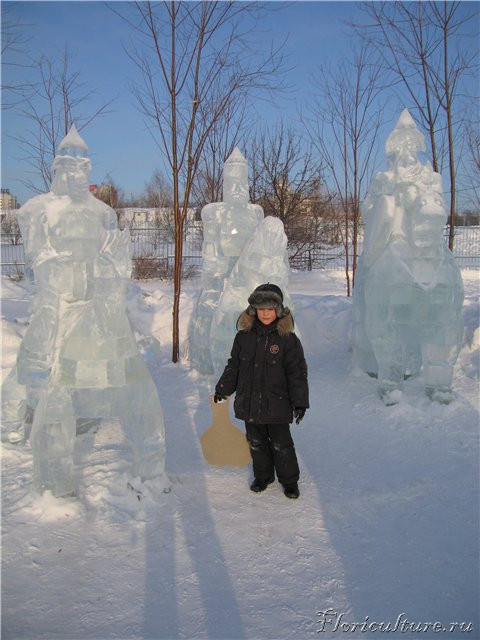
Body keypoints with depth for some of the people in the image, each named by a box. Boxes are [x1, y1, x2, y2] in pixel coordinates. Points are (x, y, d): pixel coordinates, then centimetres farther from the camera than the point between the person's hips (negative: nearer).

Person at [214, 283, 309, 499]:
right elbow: (233, 366, 12)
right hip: (249, 403, 4)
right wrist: (222, 389, 14)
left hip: (277, 404, -4)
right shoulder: (244, 336, 1)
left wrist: (300, 402, -9)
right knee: (256, 443, 16)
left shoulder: (287, 338, -9)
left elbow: (297, 372, -6)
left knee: (281, 445, 6)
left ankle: (290, 481, 25)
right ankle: (263, 476, 36)